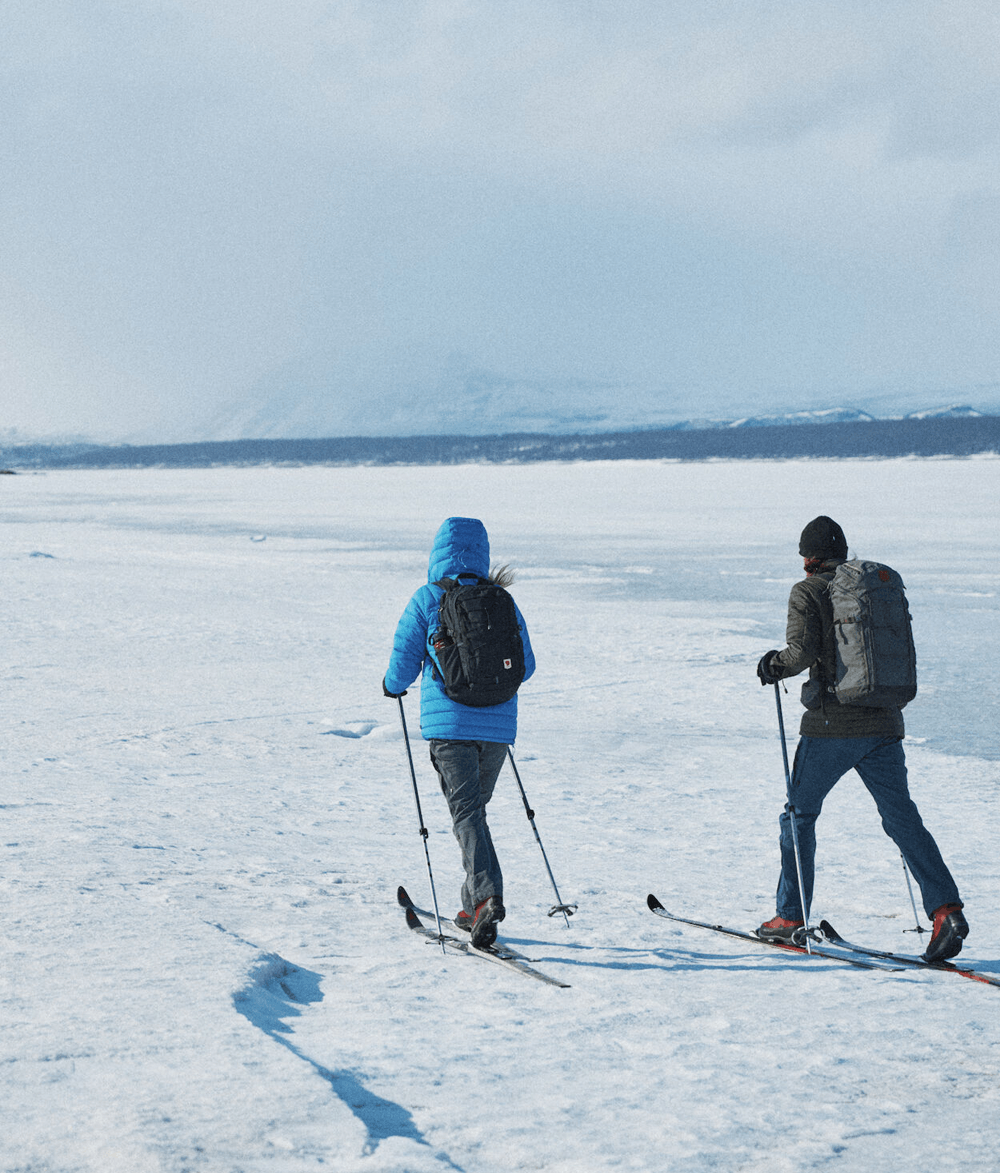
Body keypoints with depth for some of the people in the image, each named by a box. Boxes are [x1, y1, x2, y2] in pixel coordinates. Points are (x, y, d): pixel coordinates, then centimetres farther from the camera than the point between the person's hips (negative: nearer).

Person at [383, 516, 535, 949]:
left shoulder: (427, 600, -2)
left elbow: (404, 662, -2)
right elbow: (525, 667, 13)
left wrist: (394, 685, 20)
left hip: (449, 722, -4)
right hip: (498, 723, 4)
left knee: (466, 812, -6)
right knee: (474, 807, 17)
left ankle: (487, 896, -26)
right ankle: (473, 908, 21)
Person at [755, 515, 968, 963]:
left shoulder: (807, 592, -3)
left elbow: (801, 652, -15)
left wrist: (773, 665, 4)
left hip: (831, 724, -4)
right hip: (883, 724, 4)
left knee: (800, 813, 12)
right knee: (903, 820, 3)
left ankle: (790, 916, 16)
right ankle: (945, 908, -13)